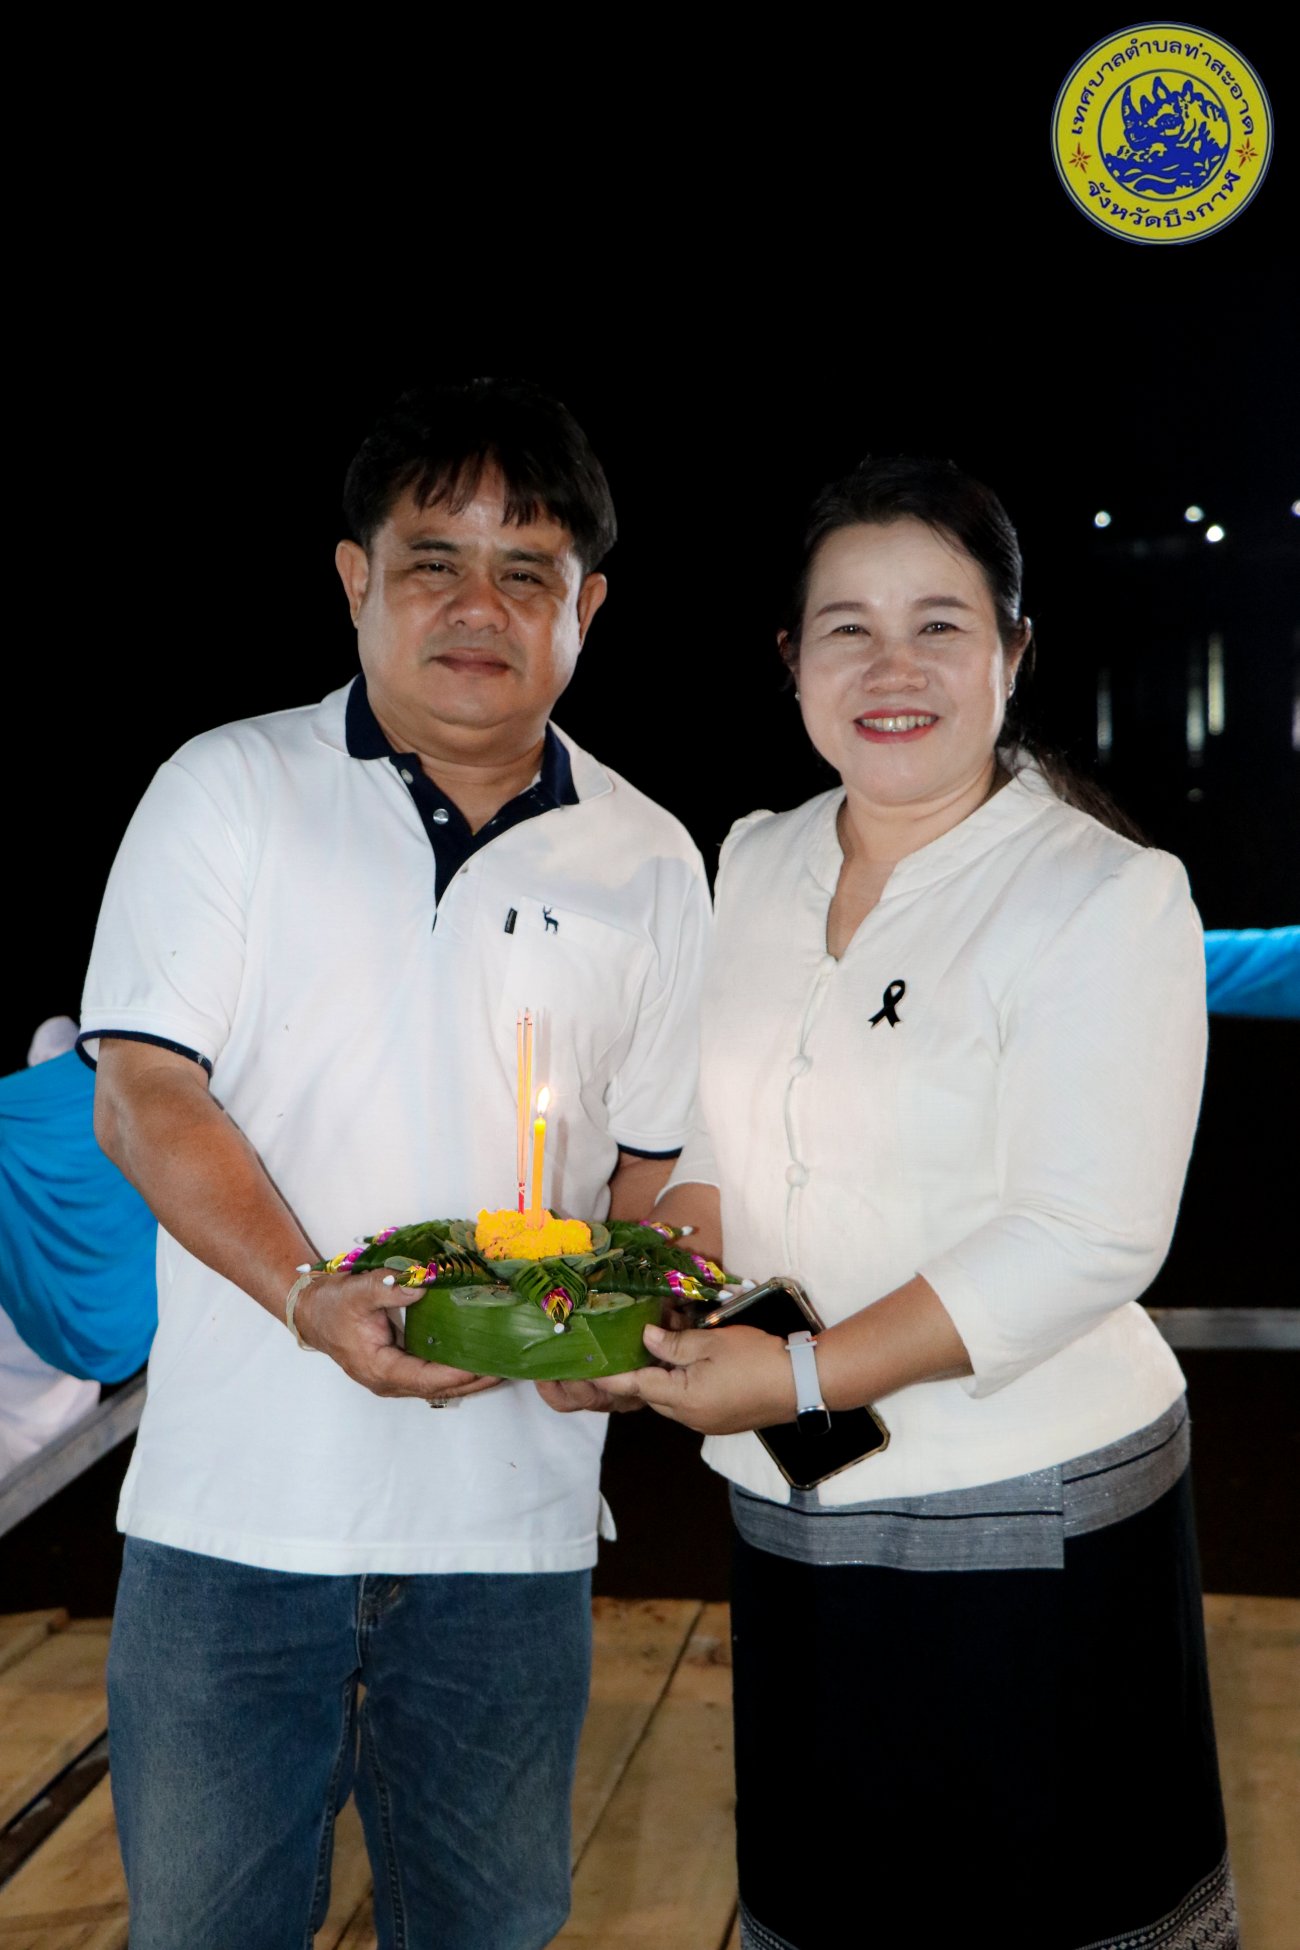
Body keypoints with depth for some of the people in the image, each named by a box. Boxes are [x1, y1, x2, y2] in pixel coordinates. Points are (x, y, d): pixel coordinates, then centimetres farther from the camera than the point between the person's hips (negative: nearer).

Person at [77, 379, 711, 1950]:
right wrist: (313, 1295, -21)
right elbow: (144, 1099, -6)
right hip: (237, 1505, -1)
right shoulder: (228, 790, 1)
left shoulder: (649, 865, 7)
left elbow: (658, 1165, 11)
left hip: (515, 1522, 2)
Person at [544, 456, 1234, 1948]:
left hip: (1026, 1526, -5)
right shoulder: (755, 864, 6)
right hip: (791, 1514, 6)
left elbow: (1088, 1241, -19)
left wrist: (805, 1374, -23)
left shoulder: (1105, 897, -13)